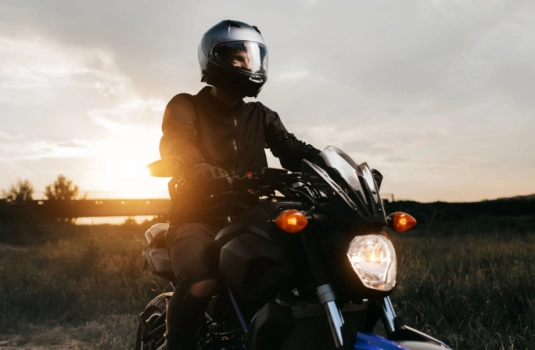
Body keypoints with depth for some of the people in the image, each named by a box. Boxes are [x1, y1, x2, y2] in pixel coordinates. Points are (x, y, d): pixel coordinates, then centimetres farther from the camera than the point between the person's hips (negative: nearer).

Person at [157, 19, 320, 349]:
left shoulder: (260, 116, 16)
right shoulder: (185, 107, 1)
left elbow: (294, 150, 4)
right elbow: (180, 156, -18)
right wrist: (227, 181, -38)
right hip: (199, 218, -4)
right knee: (200, 284, -33)